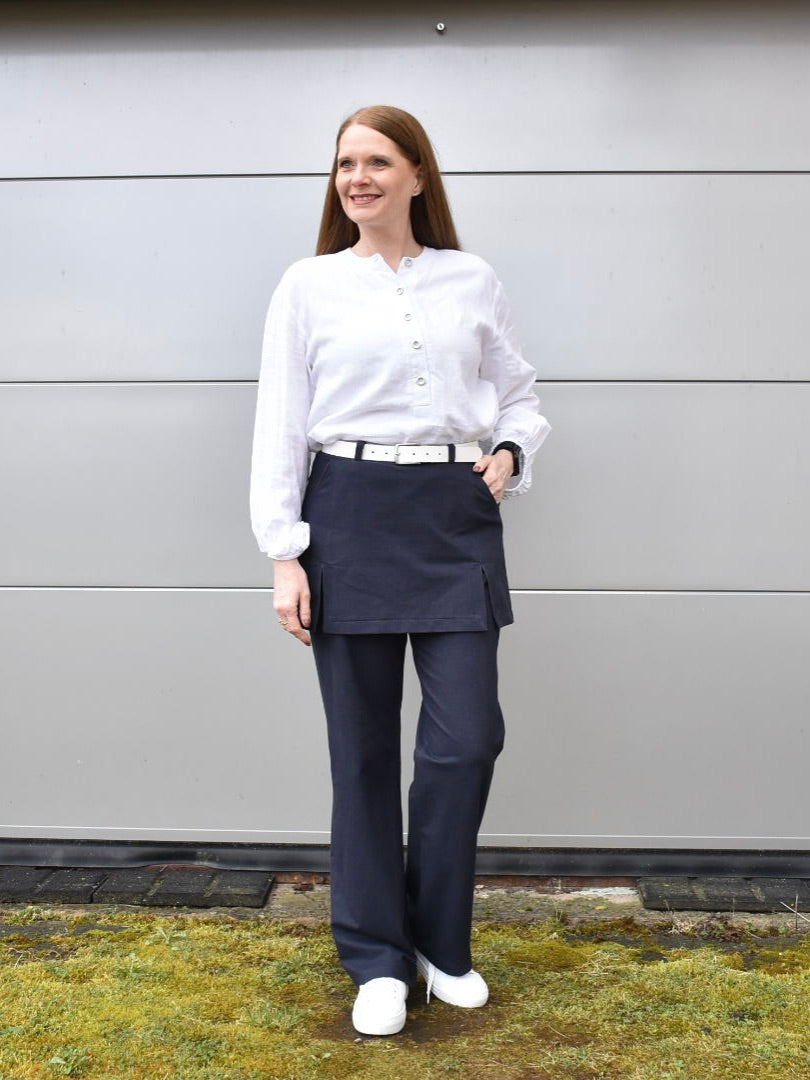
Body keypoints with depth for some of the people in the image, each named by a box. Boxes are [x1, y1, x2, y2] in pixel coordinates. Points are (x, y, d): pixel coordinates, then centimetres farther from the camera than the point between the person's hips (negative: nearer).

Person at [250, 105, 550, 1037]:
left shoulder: (474, 281, 10)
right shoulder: (309, 285, 5)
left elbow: (520, 393, 19)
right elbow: (280, 425, 1)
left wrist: (509, 453, -2)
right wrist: (284, 554, -5)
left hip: (457, 515, 2)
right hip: (351, 515, -1)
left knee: (466, 736, -1)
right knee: (364, 745, 5)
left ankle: (440, 941, 23)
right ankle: (378, 959, 22)